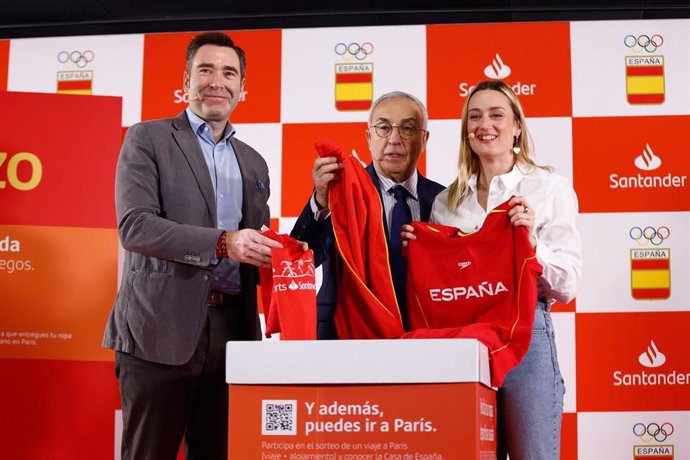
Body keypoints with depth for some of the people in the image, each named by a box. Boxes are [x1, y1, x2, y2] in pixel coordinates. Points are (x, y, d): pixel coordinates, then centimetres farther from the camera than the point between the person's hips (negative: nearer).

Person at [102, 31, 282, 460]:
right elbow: (134, 225, -10)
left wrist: (275, 258, -1)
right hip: (161, 328, -5)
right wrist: (222, 243, -21)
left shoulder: (254, 163, 20)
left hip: (233, 330, 5)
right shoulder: (148, 139, 3)